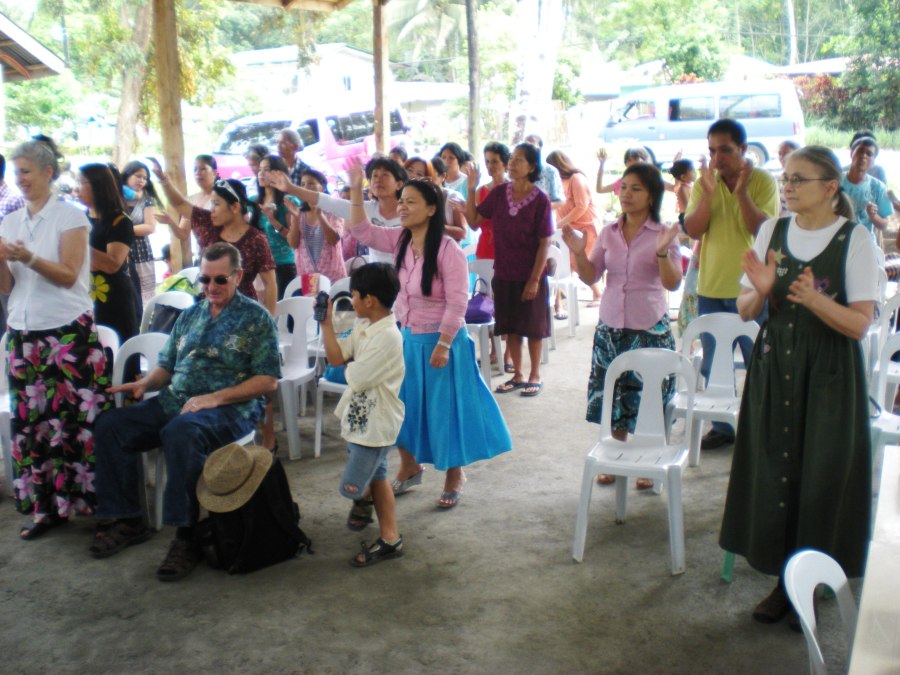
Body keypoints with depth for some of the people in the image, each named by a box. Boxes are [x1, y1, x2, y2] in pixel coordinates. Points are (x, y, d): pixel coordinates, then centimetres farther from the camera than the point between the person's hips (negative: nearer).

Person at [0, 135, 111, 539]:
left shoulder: (70, 217, -2)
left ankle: (93, 501, 4)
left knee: (78, 416, -4)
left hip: (68, 331, -5)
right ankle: (44, 506, 14)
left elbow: (69, 276, -9)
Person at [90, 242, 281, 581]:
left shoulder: (256, 318, 2)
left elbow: (268, 380, -6)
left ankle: (186, 536, -28)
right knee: (110, 425, -12)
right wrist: (145, 383, 0)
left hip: (229, 409, -6)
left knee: (180, 433, -37)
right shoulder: (190, 315, 20)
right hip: (174, 402, 7)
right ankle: (124, 519, -3)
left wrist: (215, 397, -17)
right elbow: (166, 365, 24)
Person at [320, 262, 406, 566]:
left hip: (376, 422, -9)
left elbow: (356, 378, -26)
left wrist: (349, 365, -6)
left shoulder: (387, 336, -26)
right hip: (359, 415, 9)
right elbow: (335, 357, 5)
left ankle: (365, 497, 27)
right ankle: (390, 538, 35)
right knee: (377, 477, 21)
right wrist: (326, 323, -1)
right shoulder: (362, 326, 3)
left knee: (352, 486, -3)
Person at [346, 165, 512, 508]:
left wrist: (443, 345, -20)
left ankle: (455, 476, 24)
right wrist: (356, 190, -5)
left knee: (445, 407, 6)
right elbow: (362, 231, 5)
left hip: (441, 340, -6)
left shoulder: (448, 250, -19)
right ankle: (410, 466, 36)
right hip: (408, 337, 7)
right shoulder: (400, 240, 0)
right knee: (405, 403, 15)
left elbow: (457, 302, -19)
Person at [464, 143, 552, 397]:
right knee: (511, 327, 13)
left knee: (532, 328, 9)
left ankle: (535, 375, 23)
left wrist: (535, 279, -14)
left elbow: (545, 242, -11)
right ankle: (517, 374, 27)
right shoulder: (499, 193, -1)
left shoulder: (540, 200, -12)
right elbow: (474, 219, 1)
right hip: (504, 274, 4)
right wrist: (471, 189, -10)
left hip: (530, 276, -4)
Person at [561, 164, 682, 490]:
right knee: (612, 398, 11)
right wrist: (578, 252, -10)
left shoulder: (663, 234, -5)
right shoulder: (609, 233, 6)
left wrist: (662, 252, -28)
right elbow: (590, 277, 7)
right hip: (611, 328, 4)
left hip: (650, 329, -4)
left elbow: (673, 283, -13)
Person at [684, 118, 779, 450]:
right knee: (713, 366, 11)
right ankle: (722, 426, 25)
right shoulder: (703, 183, 4)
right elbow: (693, 230, -7)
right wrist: (708, 191, -19)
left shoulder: (763, 181, -5)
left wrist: (741, 191, -25)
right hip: (711, 287, 4)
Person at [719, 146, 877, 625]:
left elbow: (860, 325, -11)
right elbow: (745, 311, 7)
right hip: (773, 370, 4)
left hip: (828, 375, -3)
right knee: (773, 473, 7)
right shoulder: (772, 231, 5)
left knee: (820, 477, 2)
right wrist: (761, 290, -15)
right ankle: (783, 581, 23)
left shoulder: (854, 239, -7)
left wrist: (815, 300, -27)